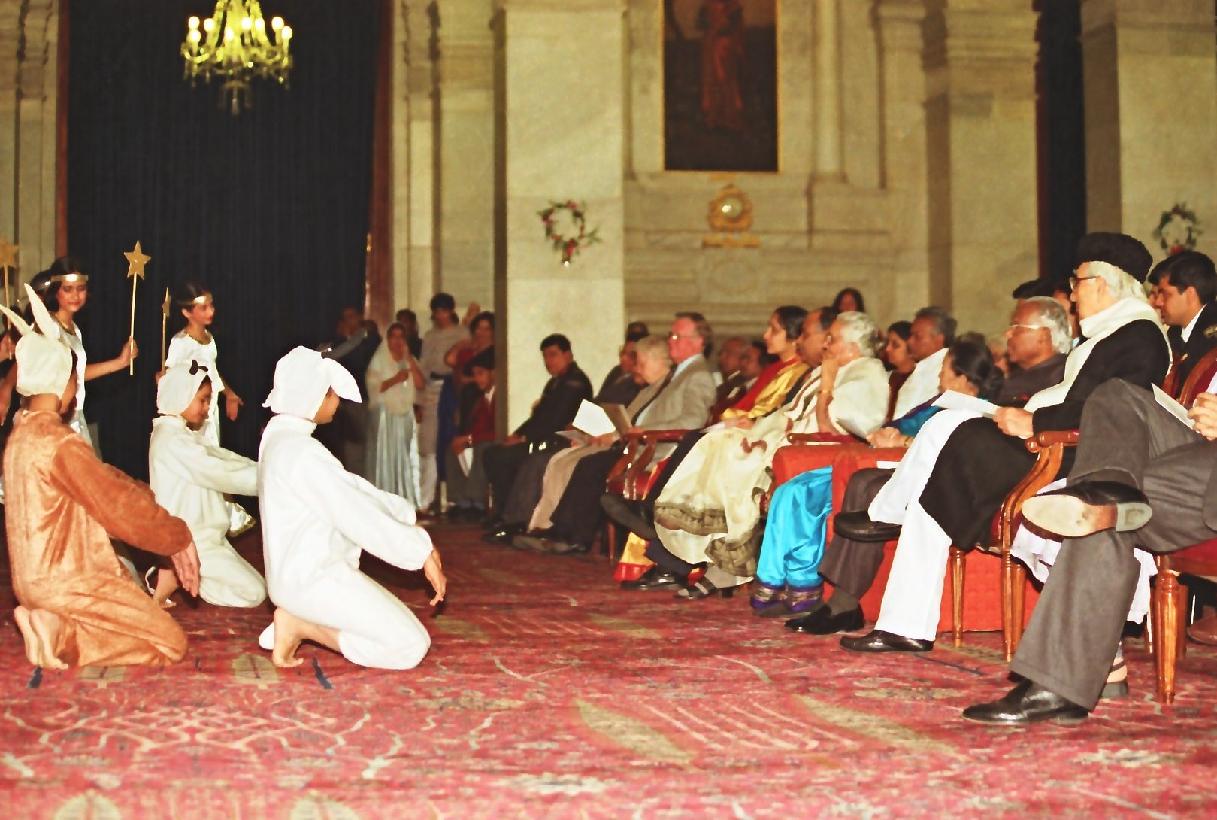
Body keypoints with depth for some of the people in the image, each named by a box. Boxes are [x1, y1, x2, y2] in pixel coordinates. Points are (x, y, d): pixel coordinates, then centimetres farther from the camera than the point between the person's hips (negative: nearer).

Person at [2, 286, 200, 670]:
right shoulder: (60, 443, -22)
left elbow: (102, 481, 15)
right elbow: (119, 504, -18)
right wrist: (178, 537, -6)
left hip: (35, 575, 10)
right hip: (65, 578, -10)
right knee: (170, 644, -5)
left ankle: (51, 623, 6)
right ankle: (58, 626, -11)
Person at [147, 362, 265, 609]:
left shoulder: (189, 435, 12)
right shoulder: (172, 441, -20)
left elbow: (224, 458, 4)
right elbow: (223, 475, -21)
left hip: (203, 534, 10)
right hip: (190, 541, -10)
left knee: (250, 585, 15)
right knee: (254, 592, -11)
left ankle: (180, 574, 9)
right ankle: (179, 575, -7)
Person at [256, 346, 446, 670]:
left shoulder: (281, 436, 10)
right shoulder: (300, 452, -21)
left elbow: (348, 488, 16)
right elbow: (357, 517, -20)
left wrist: (407, 514, 11)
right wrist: (422, 551, -12)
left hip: (300, 573, 10)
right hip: (311, 579, -10)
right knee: (410, 646, -10)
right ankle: (302, 625, -5)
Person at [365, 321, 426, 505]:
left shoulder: (409, 361, 15)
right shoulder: (379, 360, 2)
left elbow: (420, 385, 2)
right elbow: (372, 387, -9)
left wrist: (409, 359, -4)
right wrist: (394, 379, -20)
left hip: (405, 414, 5)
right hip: (384, 414, -4)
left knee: (406, 457, 1)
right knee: (385, 457, -8)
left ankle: (405, 501, 3)